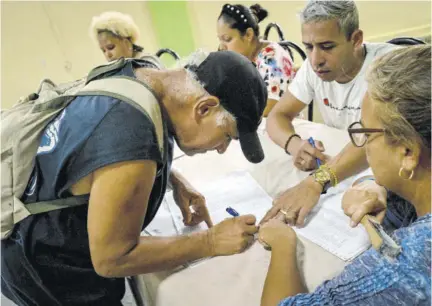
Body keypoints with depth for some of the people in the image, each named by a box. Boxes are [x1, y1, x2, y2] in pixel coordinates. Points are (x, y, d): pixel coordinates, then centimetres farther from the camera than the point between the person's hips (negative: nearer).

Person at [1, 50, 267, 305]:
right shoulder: (131, 142, -39)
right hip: (49, 274, -7)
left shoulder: (136, 78, -11)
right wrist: (212, 242, -21)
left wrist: (177, 183, -3)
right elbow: (110, 259, -26)